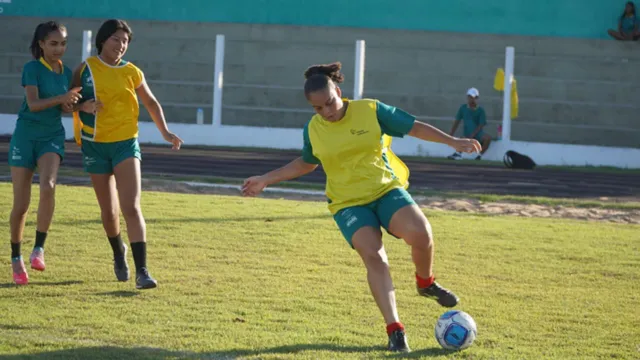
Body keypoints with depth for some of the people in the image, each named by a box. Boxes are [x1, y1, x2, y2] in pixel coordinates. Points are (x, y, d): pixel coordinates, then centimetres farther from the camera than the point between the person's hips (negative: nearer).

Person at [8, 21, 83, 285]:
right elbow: (33, 103, -20)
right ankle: (16, 258, 16)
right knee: (21, 204, -1)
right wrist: (61, 98, -33)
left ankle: (39, 248, -16)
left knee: (48, 187, -26)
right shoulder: (32, 68, -9)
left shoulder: (66, 72, 6)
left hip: (52, 137, 3)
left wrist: (69, 105, -7)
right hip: (26, 136, -3)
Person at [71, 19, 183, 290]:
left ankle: (142, 272, -21)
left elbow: (151, 103, 13)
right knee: (109, 211, 8)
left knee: (131, 207, -16)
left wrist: (165, 132, 0)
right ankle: (118, 253, 39)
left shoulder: (131, 72, 0)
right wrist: (83, 106, -14)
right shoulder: (85, 69, -1)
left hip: (126, 144, -1)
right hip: (95, 146, 1)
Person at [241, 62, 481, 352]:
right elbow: (305, 164, 20)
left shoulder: (371, 110, -6)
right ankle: (394, 330, -18)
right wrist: (266, 180, 16)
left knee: (421, 235, -26)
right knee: (372, 255, -24)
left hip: (386, 189, 0)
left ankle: (426, 283, 8)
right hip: (348, 204, 0)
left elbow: (414, 127, 0)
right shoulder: (313, 130, 1)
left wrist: (453, 142, -6)